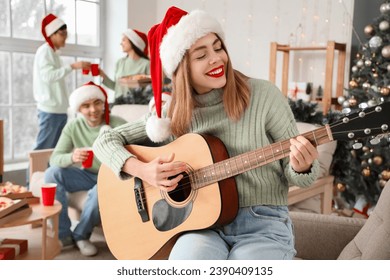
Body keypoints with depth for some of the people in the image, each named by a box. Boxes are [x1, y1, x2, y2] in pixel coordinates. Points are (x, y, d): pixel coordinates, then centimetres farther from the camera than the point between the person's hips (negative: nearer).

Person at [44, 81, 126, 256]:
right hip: (87, 175, 4)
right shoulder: (73, 127, -6)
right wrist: (71, 157, -36)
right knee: (52, 173, -20)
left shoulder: (118, 125, -15)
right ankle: (63, 235, -12)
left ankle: (80, 235, -6)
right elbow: (54, 159, -14)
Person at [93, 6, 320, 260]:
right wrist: (142, 170, -11)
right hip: (202, 223, 1)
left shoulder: (264, 95, -5)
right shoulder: (172, 116, 2)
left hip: (263, 222, -1)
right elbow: (105, 141, 7)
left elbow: (296, 175, 1)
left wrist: (301, 167, -23)